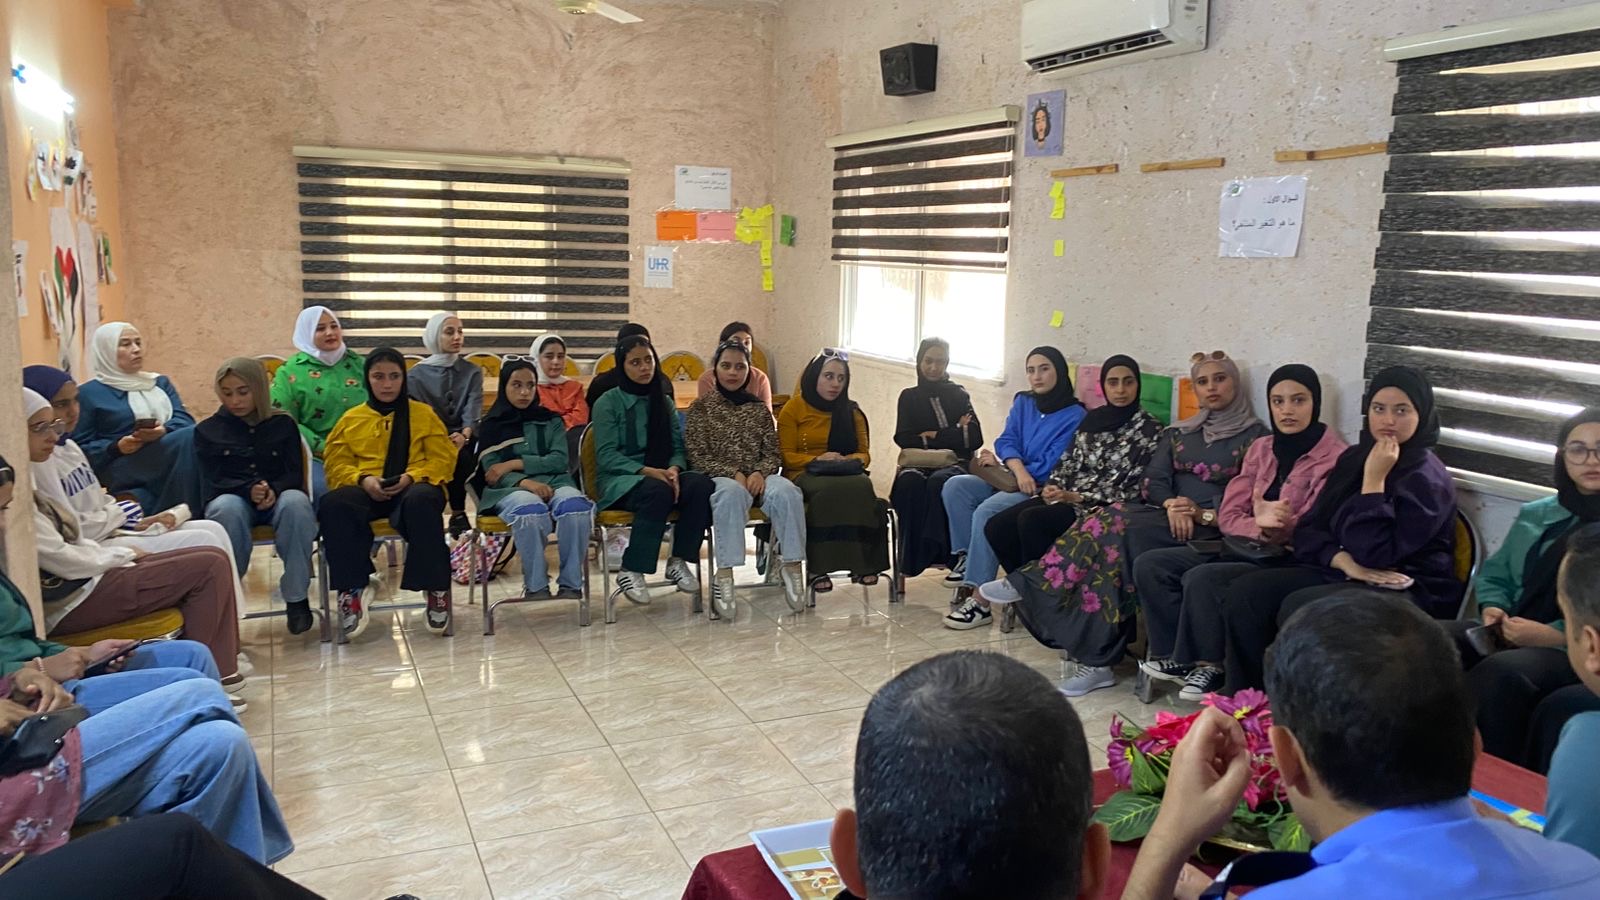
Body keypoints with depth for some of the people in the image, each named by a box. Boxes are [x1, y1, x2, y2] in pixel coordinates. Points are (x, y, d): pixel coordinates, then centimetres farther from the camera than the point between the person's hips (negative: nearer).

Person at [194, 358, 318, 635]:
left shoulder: (283, 423, 10)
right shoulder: (207, 430, 10)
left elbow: (295, 473, 4)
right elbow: (213, 480, 0)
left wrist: (273, 490, -21)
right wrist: (249, 490, -21)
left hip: (278, 499, 0)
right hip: (233, 499, 0)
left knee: (296, 501, -37)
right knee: (226, 507, -38)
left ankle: (296, 597, -28)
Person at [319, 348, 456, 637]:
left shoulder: (423, 413, 16)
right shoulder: (351, 419, 20)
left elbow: (443, 458, 8)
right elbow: (336, 464, 13)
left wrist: (412, 477, -11)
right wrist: (363, 479, -9)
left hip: (413, 487, -2)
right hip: (366, 491, 2)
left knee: (421, 500, -40)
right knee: (333, 504, -33)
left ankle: (436, 588, -26)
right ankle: (351, 590, -23)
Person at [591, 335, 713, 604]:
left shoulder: (663, 401, 14)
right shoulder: (608, 403, -1)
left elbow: (678, 446, 9)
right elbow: (606, 455, -9)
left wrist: (674, 469, -16)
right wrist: (648, 471, -22)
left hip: (660, 475, 4)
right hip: (619, 481, -4)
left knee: (701, 484, -28)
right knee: (657, 491, -39)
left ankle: (678, 560, -15)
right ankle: (630, 570, -25)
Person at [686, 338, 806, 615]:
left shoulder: (758, 408, 16)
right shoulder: (702, 406, 6)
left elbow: (773, 453, 11)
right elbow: (697, 456, -1)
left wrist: (760, 473, -12)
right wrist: (733, 473, -15)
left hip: (758, 477, 3)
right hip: (718, 478, -3)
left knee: (785, 491, -32)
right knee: (732, 493, -40)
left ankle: (792, 565, -26)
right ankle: (724, 574, -40)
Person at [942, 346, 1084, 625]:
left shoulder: (1075, 415, -4)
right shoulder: (1023, 402, 15)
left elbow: (1055, 465, -11)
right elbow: (1006, 441, 3)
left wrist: (1001, 465, -7)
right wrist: (1018, 468, -20)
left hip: (1042, 488, -7)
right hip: (1009, 478, 7)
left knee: (987, 511, -33)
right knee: (955, 486, -19)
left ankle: (979, 601, -34)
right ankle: (965, 559, -16)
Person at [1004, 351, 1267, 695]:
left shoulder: (1254, 436, 6)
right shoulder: (1177, 434, 22)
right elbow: (1152, 482, 10)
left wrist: (1202, 512, -17)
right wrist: (1171, 505, -12)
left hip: (1212, 528, -5)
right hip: (1167, 517, 5)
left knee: (1117, 528, -30)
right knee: (1109, 522, -28)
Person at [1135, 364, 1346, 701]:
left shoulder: (1335, 457, -9)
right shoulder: (1261, 448, 10)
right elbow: (1228, 515, 3)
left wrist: (1279, 528, -31)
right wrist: (1259, 526, -20)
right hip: (1246, 548, 7)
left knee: (1200, 578, -31)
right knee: (1149, 565, -10)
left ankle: (1210, 666, -10)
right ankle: (1177, 657, -7)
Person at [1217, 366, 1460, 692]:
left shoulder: (1428, 478, -10)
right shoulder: (1354, 458, 11)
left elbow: (1375, 555, -19)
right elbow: (1308, 529, 5)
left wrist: (1374, 480, -18)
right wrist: (1347, 563, -15)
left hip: (1408, 590, -7)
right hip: (1343, 574, 7)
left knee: (1299, 608, -33)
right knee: (1245, 591, -17)